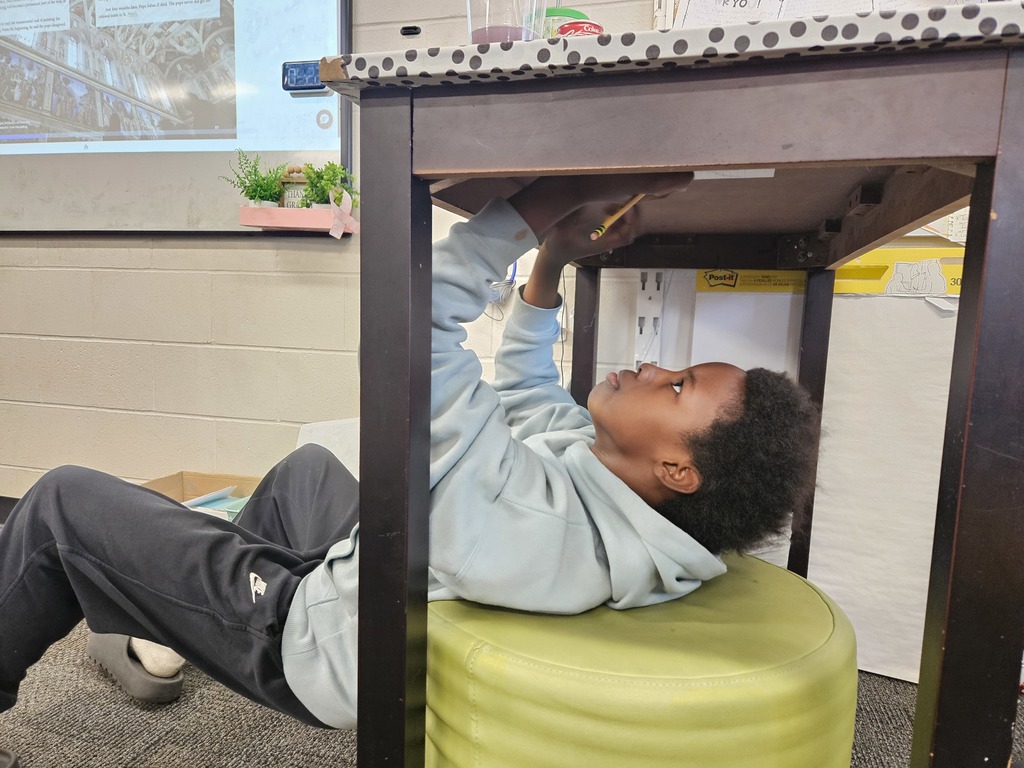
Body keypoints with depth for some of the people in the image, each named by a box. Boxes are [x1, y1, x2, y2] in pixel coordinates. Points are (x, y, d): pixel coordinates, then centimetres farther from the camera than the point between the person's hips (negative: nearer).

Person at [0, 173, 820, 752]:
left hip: (304, 631, -7)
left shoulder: (541, 524, -43)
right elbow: (524, 389, 1)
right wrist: (548, 267, -9)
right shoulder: (611, 470, -15)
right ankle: (190, 630, 48)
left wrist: (551, 204, -36)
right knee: (306, 463, 32)